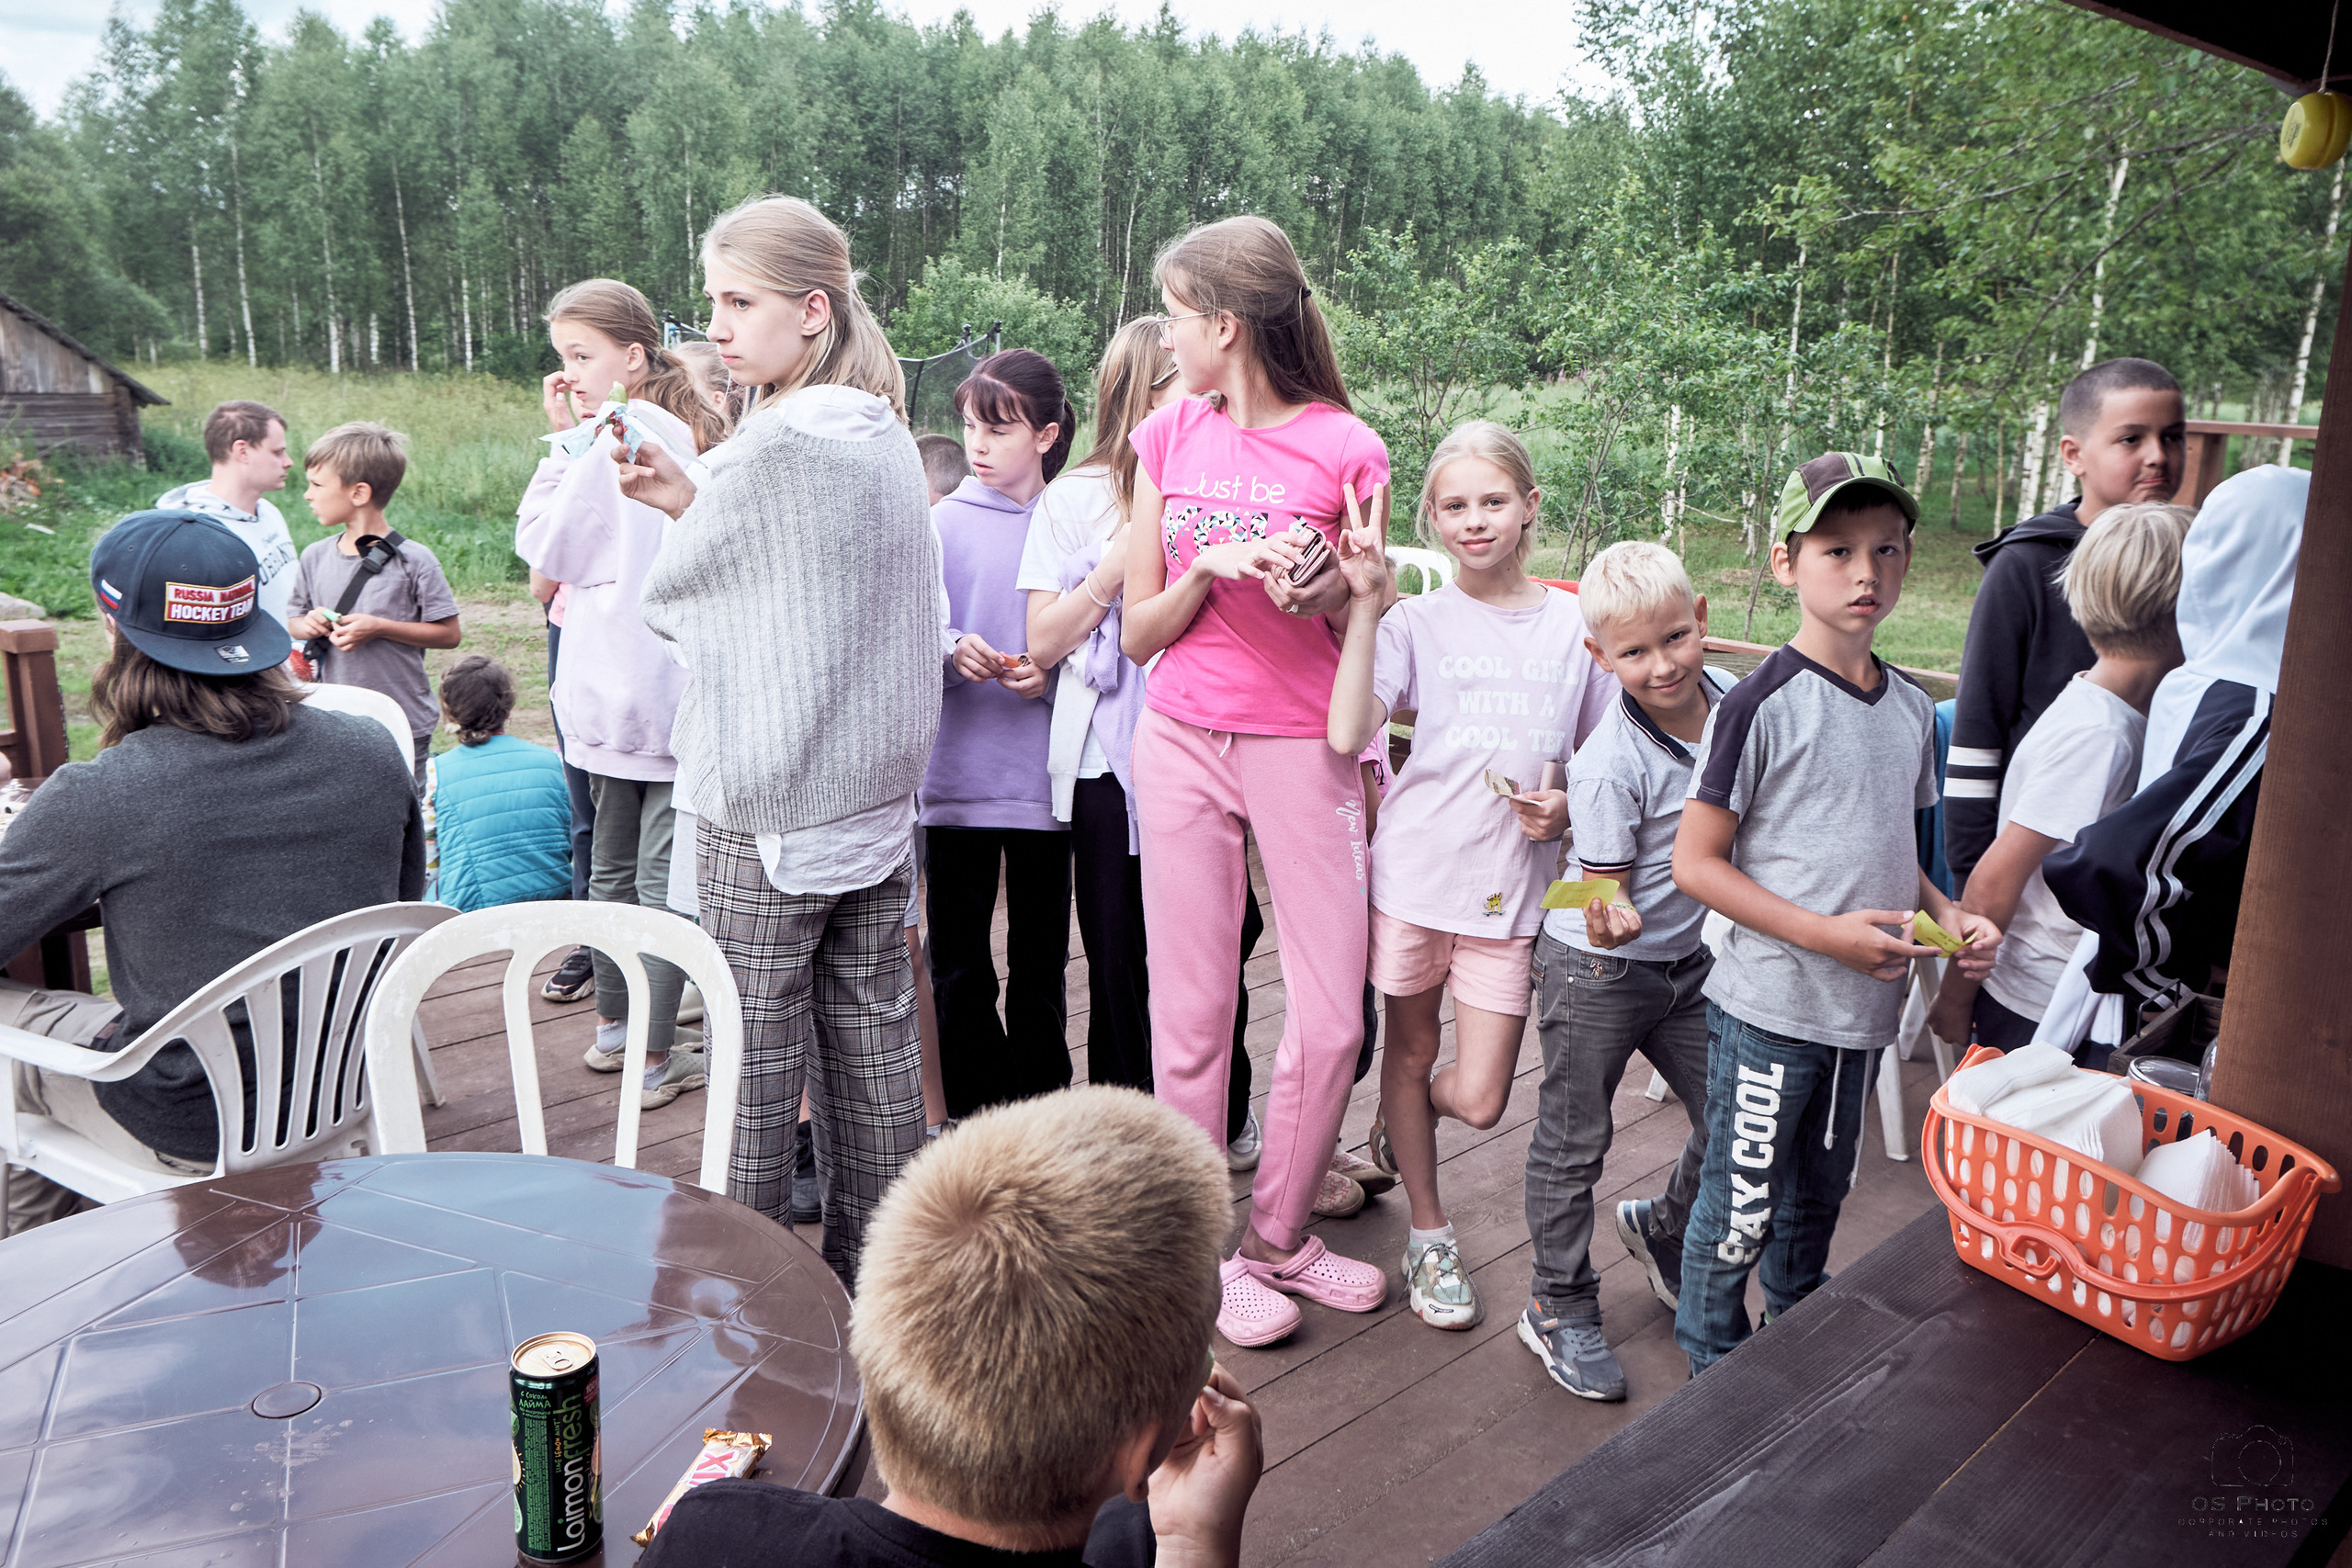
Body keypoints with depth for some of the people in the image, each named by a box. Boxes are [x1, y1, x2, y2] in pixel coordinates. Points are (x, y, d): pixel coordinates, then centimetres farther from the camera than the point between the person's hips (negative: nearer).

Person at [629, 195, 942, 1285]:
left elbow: (667, 600, -7)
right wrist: (694, 503, 6)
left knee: (755, 1053, 4)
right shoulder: (887, 435, 8)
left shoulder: (771, 444, -16)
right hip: (880, 785, 8)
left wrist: (680, 508, 13)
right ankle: (873, 1266, 27)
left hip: (766, 797, -8)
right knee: (874, 1032, 14)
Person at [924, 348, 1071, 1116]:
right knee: (958, 958, 6)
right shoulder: (945, 522, 4)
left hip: (1043, 773, 0)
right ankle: (970, 1117, 21)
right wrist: (952, 653, -20)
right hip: (957, 771, 1)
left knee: (1040, 959, 10)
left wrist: (1052, 670, -15)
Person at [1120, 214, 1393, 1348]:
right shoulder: (1170, 438, 5)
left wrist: (1328, 595, -18)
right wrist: (1206, 573, -13)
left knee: (1332, 1018, 1)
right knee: (1192, 1012, 5)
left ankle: (1279, 1235, 24)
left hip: (1304, 746, -2)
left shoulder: (1345, 448, -4)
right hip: (1183, 742, 2)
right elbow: (1137, 635, 5)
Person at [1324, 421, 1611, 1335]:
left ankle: (1400, 1120, 38)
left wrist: (1569, 808, -8)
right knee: (1410, 1051, 13)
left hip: (1512, 883, 1)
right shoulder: (1417, 621, -1)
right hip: (1416, 867, 0)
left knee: (1479, 1099, 2)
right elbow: (1347, 736, -16)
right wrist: (1364, 604, -16)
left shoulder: (1574, 624, 3)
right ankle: (1429, 1235, 34)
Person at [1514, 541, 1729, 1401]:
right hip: (1597, 972, -6)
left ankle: (1662, 1228, 42)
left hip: (1692, 958, 6)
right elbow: (1605, 892, -20)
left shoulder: (1732, 698, -6)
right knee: (1573, 1144, 6)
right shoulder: (1610, 763, -25)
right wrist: (1613, 918, -40)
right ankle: (1560, 1306, 25)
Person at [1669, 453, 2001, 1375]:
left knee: (1818, 1198, 23)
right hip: (1768, 1008, -7)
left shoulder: (1913, 709, 7)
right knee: (1740, 1206, 6)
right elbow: (1695, 862, -15)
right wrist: (1825, 933, -21)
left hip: (1865, 1008, 7)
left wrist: (1946, 915, -1)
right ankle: (1716, 1374, 28)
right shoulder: (1762, 705, -15)